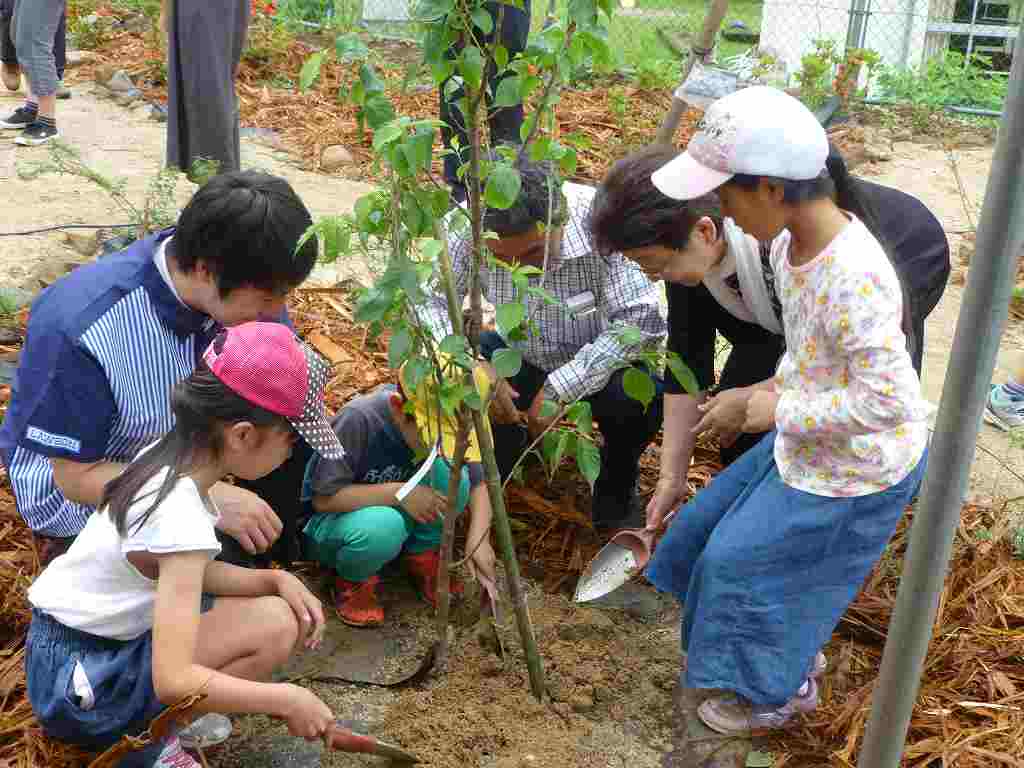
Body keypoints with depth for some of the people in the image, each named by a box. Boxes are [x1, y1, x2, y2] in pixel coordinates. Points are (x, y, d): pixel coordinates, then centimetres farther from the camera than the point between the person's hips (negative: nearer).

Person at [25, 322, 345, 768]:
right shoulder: (180, 518, -31)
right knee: (273, 630, -18)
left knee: (280, 615, 0)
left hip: (86, 633, 8)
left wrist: (275, 579, -8)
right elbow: (173, 680, -34)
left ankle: (158, 717, 7)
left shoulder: (168, 456, -6)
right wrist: (286, 699, -24)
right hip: (79, 678, -8)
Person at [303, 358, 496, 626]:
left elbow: (477, 482, -8)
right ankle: (352, 581, -6)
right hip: (329, 521, -4)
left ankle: (422, 557, 0)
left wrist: (479, 538, -24)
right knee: (381, 525, -39)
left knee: (452, 474, -24)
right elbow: (323, 498, -27)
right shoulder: (358, 420, -32)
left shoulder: (438, 425, -17)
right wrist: (396, 492, -34)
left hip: (396, 512, 4)